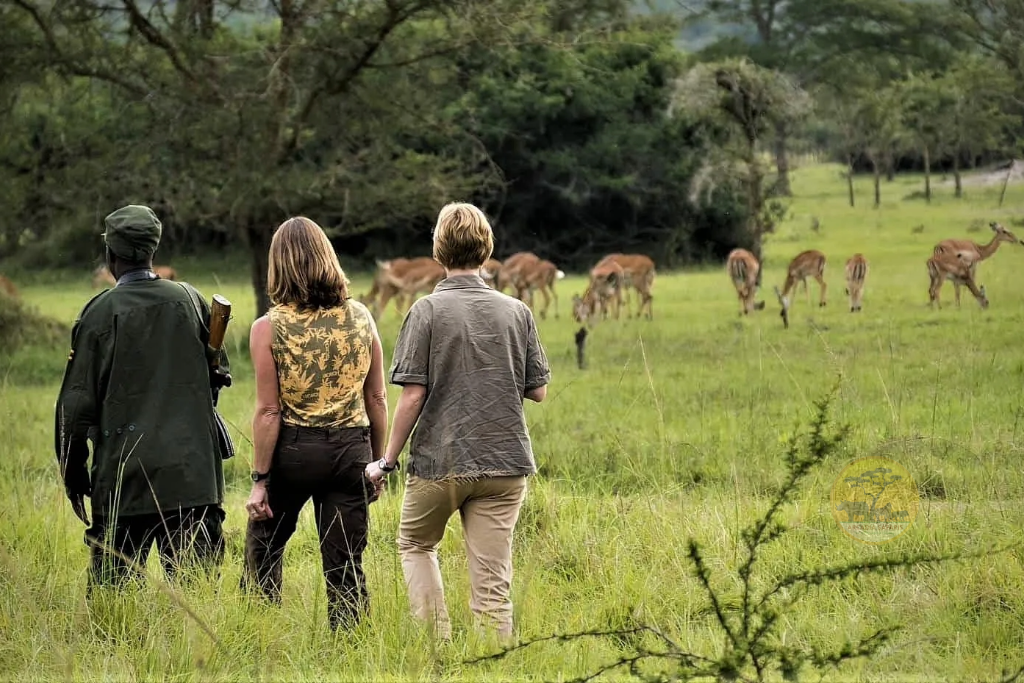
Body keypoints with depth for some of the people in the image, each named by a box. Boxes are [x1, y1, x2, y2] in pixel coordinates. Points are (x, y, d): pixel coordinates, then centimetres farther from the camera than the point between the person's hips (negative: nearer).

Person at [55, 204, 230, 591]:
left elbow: (77, 401, -4)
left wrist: (73, 472, 6)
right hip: (193, 470, 3)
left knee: (112, 594, 4)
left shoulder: (100, 312, -6)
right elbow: (218, 373, 15)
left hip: (123, 474, -3)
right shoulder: (190, 301, 3)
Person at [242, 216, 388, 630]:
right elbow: (377, 399, 4)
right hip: (351, 447, 2)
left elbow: (269, 411, -11)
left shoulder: (269, 328, -9)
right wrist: (377, 462, 14)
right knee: (345, 566, 6)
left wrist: (259, 479, -6)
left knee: (263, 553, 18)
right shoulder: (360, 318, 0)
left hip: (293, 448, -2)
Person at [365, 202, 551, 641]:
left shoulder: (428, 311, -8)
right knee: (492, 582, 4)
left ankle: (439, 642, 11)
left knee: (415, 544, 22)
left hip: (440, 461, -2)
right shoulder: (517, 312, 2)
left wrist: (387, 461, -2)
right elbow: (538, 391, 6)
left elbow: (413, 395, -12)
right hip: (505, 462, 2)